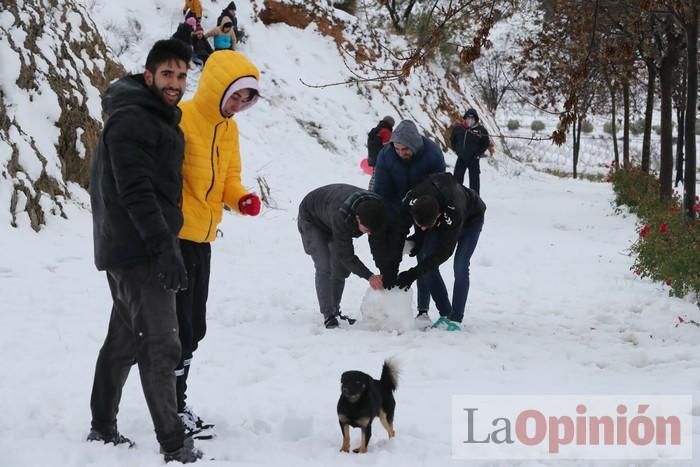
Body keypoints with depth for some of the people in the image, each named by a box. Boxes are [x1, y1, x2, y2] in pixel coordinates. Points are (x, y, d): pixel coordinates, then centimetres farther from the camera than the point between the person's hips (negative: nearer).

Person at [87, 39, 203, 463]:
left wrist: (166, 243, 19)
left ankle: (104, 429, 24)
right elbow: (135, 192, -22)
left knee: (125, 341, 15)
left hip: (139, 250, 10)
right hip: (139, 251, -10)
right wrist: (164, 247, -27)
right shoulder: (131, 120, -14)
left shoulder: (158, 119, 18)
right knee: (161, 346, -10)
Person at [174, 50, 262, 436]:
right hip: (175, 237, -8)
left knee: (194, 328, 13)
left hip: (202, 238, 8)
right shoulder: (180, 118, -15)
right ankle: (173, 409, 4)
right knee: (180, 327, -5)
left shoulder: (228, 128, 11)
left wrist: (242, 199, -3)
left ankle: (176, 404, 24)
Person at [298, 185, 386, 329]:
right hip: (311, 219, -6)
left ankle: (335, 311, 16)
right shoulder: (341, 215, -46)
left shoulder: (374, 210, -29)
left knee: (341, 267, 3)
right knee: (324, 267, -18)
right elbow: (344, 254, -39)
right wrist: (369, 276, -42)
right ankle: (328, 315, -14)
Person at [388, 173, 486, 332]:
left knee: (460, 266, -19)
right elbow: (399, 233, -24)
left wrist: (414, 273, -38)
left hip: (471, 217, -5)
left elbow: (444, 252, -37)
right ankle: (445, 314, 5)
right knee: (427, 261, -6)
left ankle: (456, 319, -12)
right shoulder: (411, 201, -37)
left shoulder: (453, 212, -47)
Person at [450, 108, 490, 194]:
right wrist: (456, 150, 7)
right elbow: (452, 140, 15)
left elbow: (486, 144, 2)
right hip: (461, 158, 3)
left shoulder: (481, 131, -8)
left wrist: (479, 154, -4)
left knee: (474, 180, 0)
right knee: (457, 178, 8)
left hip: (473, 159, -3)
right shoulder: (458, 129, -1)